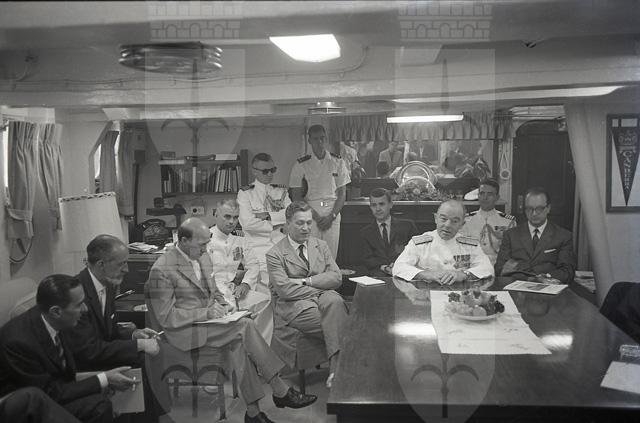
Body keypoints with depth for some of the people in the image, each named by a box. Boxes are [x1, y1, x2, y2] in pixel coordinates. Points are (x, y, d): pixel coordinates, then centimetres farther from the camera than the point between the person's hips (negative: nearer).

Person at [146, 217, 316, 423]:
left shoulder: (203, 258, 10)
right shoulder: (161, 270, -15)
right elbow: (166, 317, -15)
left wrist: (224, 306, 0)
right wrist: (206, 313, -20)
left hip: (208, 319, 7)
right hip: (184, 331, -7)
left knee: (239, 343, -24)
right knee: (245, 325, -24)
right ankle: (281, 392, -18)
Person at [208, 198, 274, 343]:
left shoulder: (240, 241, 22)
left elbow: (253, 265, 14)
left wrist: (245, 283, -6)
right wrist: (234, 275, -10)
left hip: (238, 290, 5)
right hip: (216, 291, -5)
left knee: (266, 301, -20)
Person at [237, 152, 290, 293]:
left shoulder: (281, 190, 18)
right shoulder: (245, 193, 5)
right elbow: (247, 222, -8)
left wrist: (269, 215, -9)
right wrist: (277, 225, -4)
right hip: (258, 244, -3)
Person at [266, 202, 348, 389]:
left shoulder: (321, 246, 16)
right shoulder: (275, 254, 1)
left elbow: (336, 278, 4)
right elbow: (284, 289, -12)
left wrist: (306, 281, -10)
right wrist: (319, 291, -13)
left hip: (323, 296, 4)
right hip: (294, 306, -3)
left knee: (335, 301, -34)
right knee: (336, 321, -30)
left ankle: (336, 367, -36)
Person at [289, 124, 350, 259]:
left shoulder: (337, 162, 9)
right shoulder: (301, 164, 3)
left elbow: (342, 193, 8)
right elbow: (296, 196, 2)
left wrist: (331, 216, -5)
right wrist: (315, 216, -8)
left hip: (333, 213, 2)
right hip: (310, 213, -1)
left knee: (331, 256, -2)